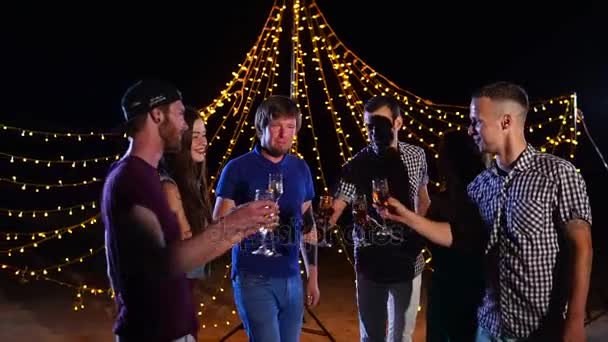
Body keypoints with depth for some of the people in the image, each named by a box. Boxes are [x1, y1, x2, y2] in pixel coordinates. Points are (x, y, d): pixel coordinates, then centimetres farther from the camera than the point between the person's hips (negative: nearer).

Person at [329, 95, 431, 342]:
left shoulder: (416, 156, -2)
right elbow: (336, 207, -23)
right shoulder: (357, 165, -12)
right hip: (371, 262, -2)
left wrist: (423, 233, 10)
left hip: (409, 261, 2)